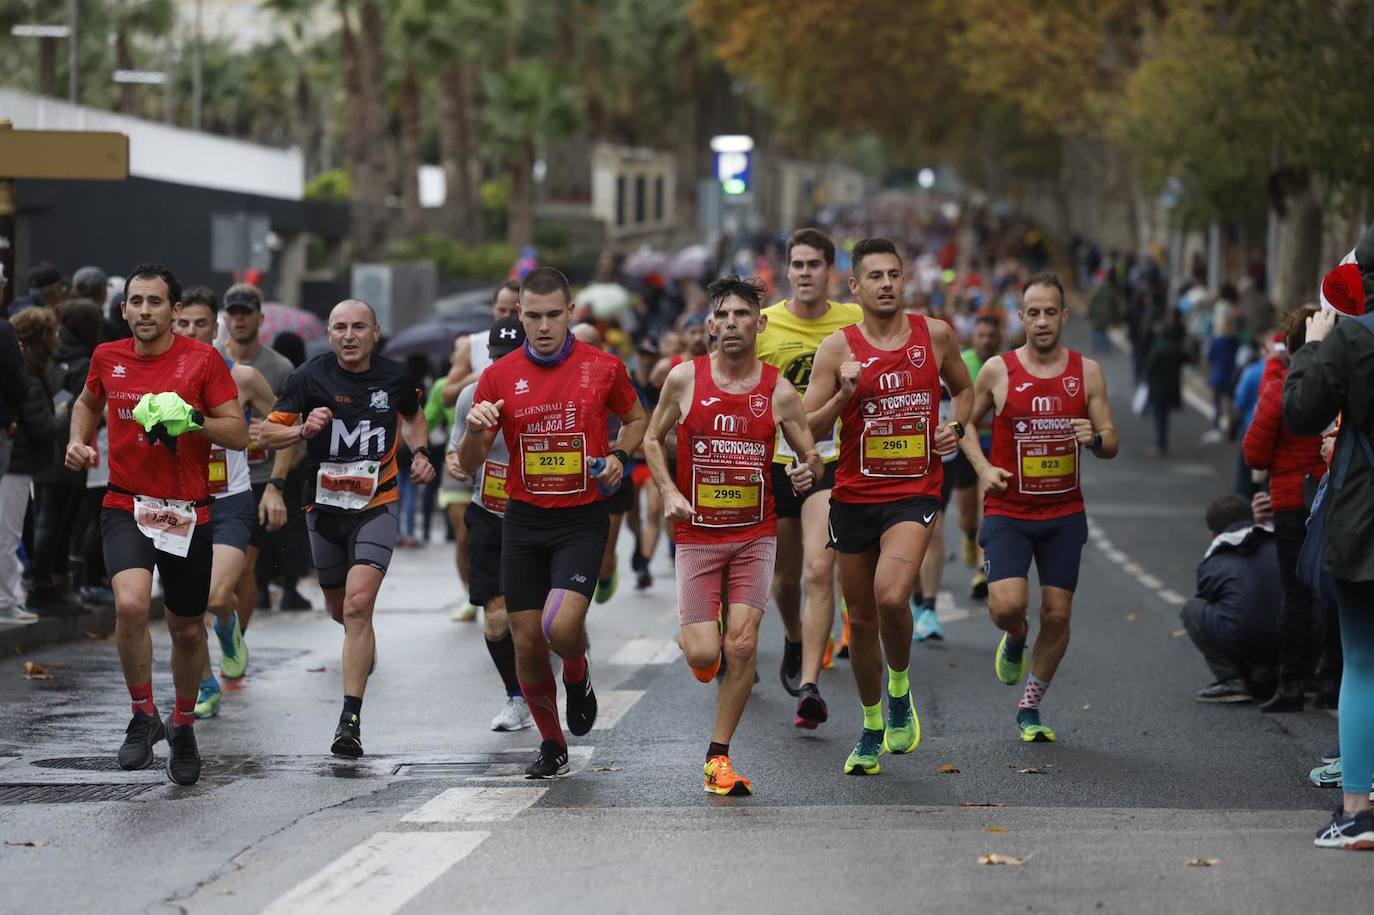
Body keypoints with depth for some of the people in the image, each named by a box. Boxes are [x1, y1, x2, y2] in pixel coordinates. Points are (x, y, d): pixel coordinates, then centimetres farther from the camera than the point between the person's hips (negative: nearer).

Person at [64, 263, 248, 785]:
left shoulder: (203, 359, -6)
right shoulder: (107, 358, 3)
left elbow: (239, 434, -6)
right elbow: (88, 402, 25)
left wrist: (192, 419, -22)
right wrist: (79, 442, 7)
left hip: (188, 512, 0)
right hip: (126, 507, 0)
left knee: (187, 630, 10)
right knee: (130, 605, -25)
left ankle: (183, 727, 35)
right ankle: (143, 717, -7)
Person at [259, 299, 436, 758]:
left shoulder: (394, 376, -2)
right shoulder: (311, 377, -9)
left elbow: (412, 415, 21)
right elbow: (267, 432, -6)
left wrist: (419, 452, 3)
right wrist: (303, 430, -25)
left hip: (376, 505, -2)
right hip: (324, 508, 2)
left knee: (358, 604, -20)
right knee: (338, 608, 19)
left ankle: (351, 720, -20)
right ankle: (362, 646, 58)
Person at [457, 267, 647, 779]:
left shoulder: (604, 368, -2)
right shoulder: (499, 377, 1)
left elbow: (636, 419, 17)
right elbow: (468, 465, 3)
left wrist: (619, 457, -3)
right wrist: (476, 429, -19)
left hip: (582, 520, -2)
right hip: (524, 521, 2)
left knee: (561, 626, -21)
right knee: (527, 642, 2)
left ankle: (578, 676, 16)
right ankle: (552, 746, 23)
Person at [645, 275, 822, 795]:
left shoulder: (779, 391, -3)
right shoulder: (685, 379, -4)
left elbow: (811, 457, 6)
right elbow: (653, 440, 9)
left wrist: (809, 471, -18)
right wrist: (668, 491, -7)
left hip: (755, 536, 0)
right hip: (697, 536, 0)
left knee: (742, 645, -11)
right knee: (703, 654, -8)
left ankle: (718, 758, 1)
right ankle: (702, 640, 32)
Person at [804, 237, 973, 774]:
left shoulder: (935, 335, 1)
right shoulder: (838, 348, -4)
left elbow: (963, 389, 20)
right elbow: (807, 430, -3)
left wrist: (956, 428, 0)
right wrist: (844, 395, -20)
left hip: (914, 492, -1)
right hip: (854, 495, 1)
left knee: (891, 597, -25)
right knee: (861, 618, 11)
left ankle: (900, 688, 4)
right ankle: (872, 729, 29)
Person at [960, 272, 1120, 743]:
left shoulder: (1087, 372, 0)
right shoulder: (998, 370, -5)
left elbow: (1112, 443, 5)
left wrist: (1095, 438, -19)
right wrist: (983, 467, -6)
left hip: (1064, 513, 2)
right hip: (1008, 511, -2)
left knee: (1057, 614, 1)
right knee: (1006, 605, -19)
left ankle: (1030, 708, 19)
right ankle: (1016, 636, 19)